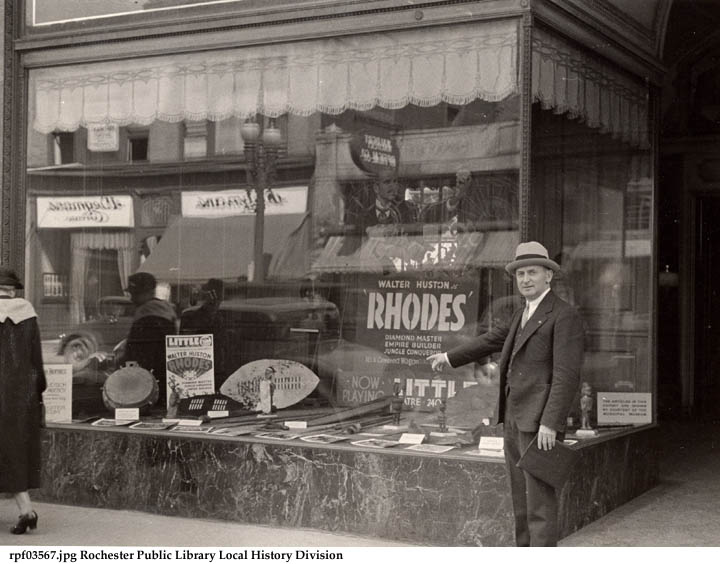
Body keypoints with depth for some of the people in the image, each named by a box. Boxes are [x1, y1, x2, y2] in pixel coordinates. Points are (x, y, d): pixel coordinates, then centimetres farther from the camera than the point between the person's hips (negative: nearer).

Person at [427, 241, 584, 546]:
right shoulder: (522, 314, 16)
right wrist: (450, 357, 43)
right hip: (514, 415, 9)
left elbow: (567, 375, -19)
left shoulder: (564, 315, -12)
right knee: (521, 493, 12)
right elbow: (491, 339, 31)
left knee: (539, 496, -9)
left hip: (539, 418, -9)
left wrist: (550, 423, -24)